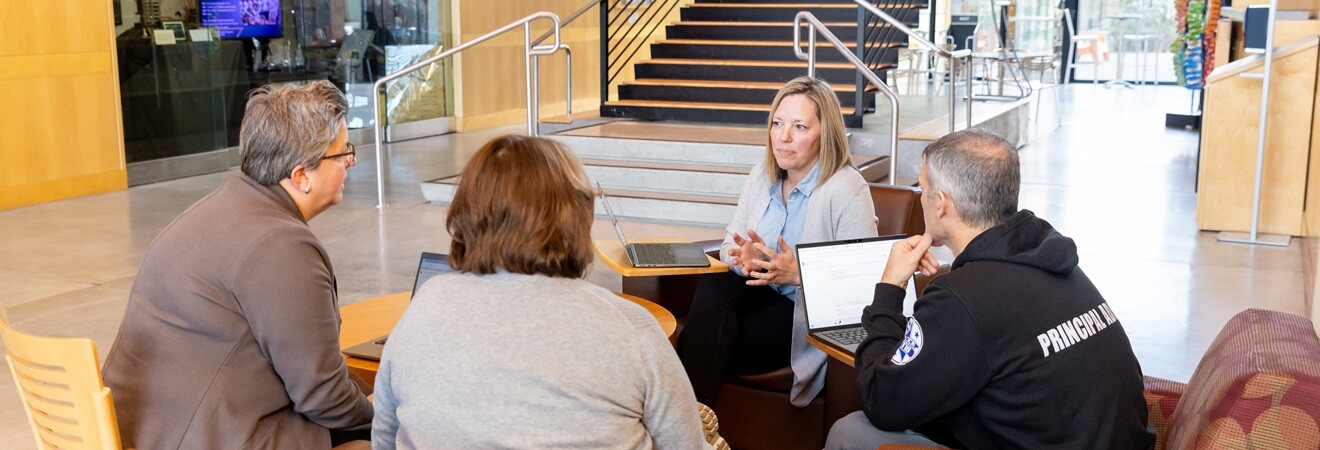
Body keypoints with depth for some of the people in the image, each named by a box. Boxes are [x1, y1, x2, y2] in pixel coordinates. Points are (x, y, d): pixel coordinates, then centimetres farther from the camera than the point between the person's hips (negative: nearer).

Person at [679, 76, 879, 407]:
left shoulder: (848, 190, -14)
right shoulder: (763, 175, 8)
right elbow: (729, 242, 8)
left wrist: (800, 273, -29)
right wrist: (744, 258, -17)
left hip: (812, 315, -6)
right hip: (762, 292, 6)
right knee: (713, 287, -26)